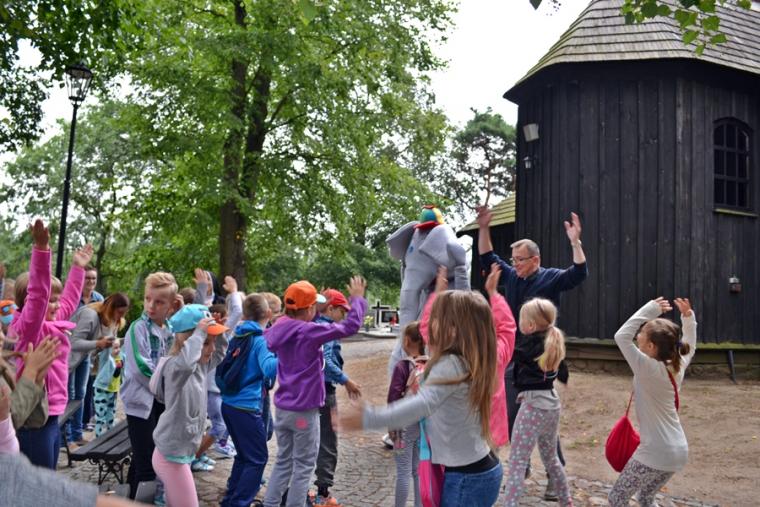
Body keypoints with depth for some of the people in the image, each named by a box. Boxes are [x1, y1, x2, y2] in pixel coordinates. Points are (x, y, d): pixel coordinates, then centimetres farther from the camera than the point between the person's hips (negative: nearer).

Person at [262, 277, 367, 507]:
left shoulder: (281, 329, 1)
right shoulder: (310, 331, -20)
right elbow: (350, 326, -18)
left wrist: (317, 306, 22)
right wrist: (358, 298, -4)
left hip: (282, 407, 7)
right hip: (304, 410, -7)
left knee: (283, 461, 17)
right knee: (303, 466, 6)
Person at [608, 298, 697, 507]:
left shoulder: (649, 369, -21)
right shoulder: (677, 366, 0)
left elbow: (621, 336, -25)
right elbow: (689, 346, 23)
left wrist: (650, 309, -21)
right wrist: (688, 318, 12)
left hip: (655, 453, -8)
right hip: (678, 451, 8)